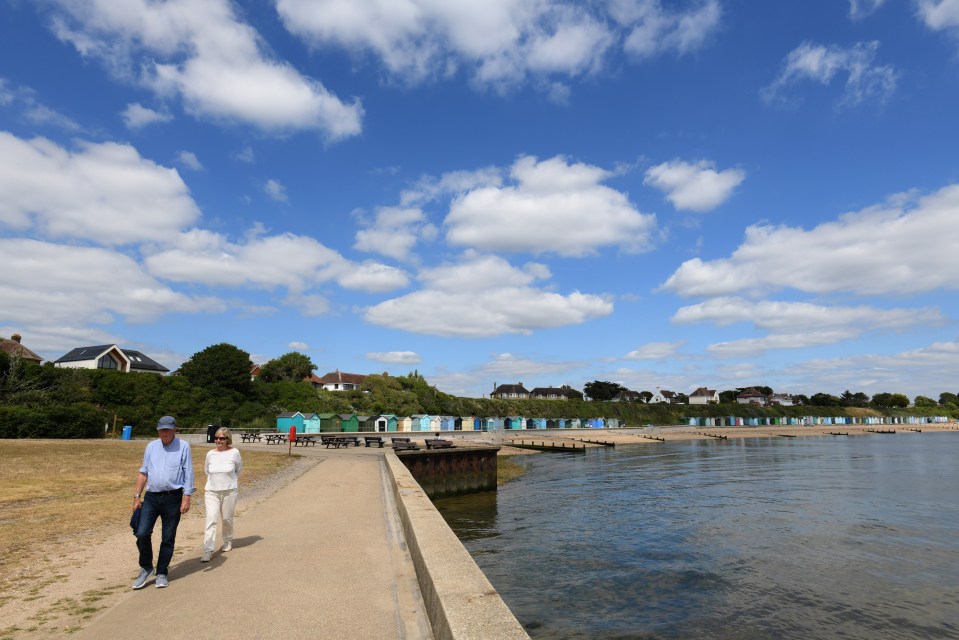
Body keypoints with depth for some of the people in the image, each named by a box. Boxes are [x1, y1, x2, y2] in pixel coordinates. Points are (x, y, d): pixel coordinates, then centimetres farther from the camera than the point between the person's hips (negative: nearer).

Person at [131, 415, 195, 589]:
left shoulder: (183, 446, -2)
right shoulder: (151, 446, 9)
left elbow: (188, 474, -4)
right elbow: (143, 472, 14)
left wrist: (186, 498, -10)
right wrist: (137, 496, 8)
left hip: (173, 498, -3)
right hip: (151, 497, 3)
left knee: (168, 538, 5)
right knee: (142, 534, -4)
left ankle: (161, 573, 20)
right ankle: (146, 568, 19)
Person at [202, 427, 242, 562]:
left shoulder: (234, 452, -8)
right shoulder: (210, 454, 0)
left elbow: (238, 470, 6)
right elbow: (207, 471, 17)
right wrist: (209, 485, 14)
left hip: (229, 491, -1)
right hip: (211, 491, 2)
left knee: (227, 518, 11)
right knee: (211, 519, -9)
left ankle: (228, 541, 36)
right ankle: (208, 550, -5)